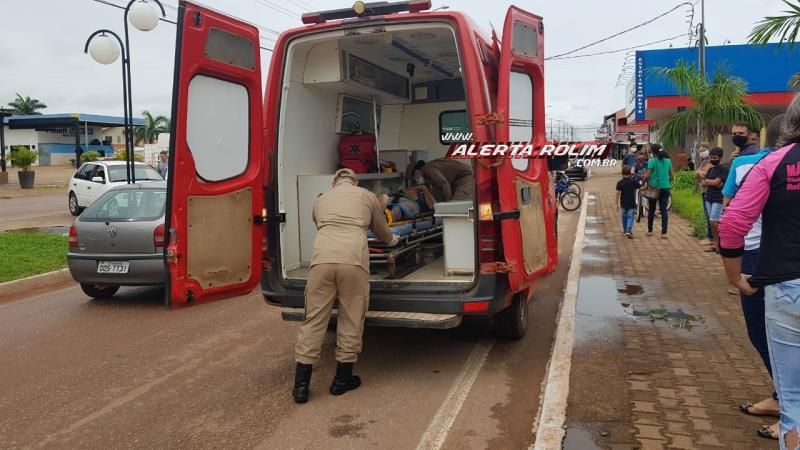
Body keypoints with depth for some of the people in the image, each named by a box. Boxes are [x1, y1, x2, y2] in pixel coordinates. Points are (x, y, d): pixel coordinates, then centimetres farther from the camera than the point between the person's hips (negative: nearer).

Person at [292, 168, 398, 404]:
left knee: (314, 319, 7)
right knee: (351, 320, 11)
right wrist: (393, 240, 57)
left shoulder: (321, 199, 28)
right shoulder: (367, 196, 23)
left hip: (322, 259, 2)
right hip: (353, 260, -2)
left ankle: (301, 384, 9)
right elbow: (382, 231, 34)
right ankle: (343, 378, 21)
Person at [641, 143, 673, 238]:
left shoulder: (652, 161, -11)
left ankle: (650, 231, 21)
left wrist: (642, 183, 1)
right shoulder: (668, 161, 4)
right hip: (665, 188, 3)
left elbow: (647, 176, -14)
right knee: (664, 210, 3)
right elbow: (672, 175, 7)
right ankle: (664, 232, -4)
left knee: (651, 210, 12)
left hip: (653, 187, -3)